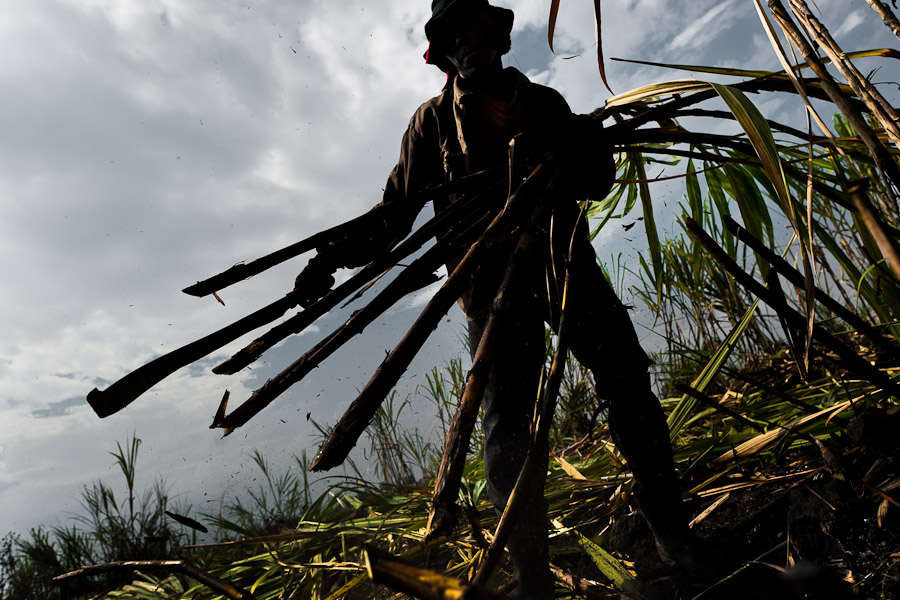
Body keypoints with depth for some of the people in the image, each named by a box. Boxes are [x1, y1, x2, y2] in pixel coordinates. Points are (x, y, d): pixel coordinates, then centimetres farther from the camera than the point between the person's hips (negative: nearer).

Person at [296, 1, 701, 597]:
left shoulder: (545, 101, 19)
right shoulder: (434, 119, 14)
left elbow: (596, 182, 15)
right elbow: (398, 209, 10)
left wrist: (591, 144, -8)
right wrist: (338, 254, -4)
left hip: (567, 266, 3)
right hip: (495, 282, -2)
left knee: (630, 387, -4)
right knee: (509, 430, -9)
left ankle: (680, 545, 14)